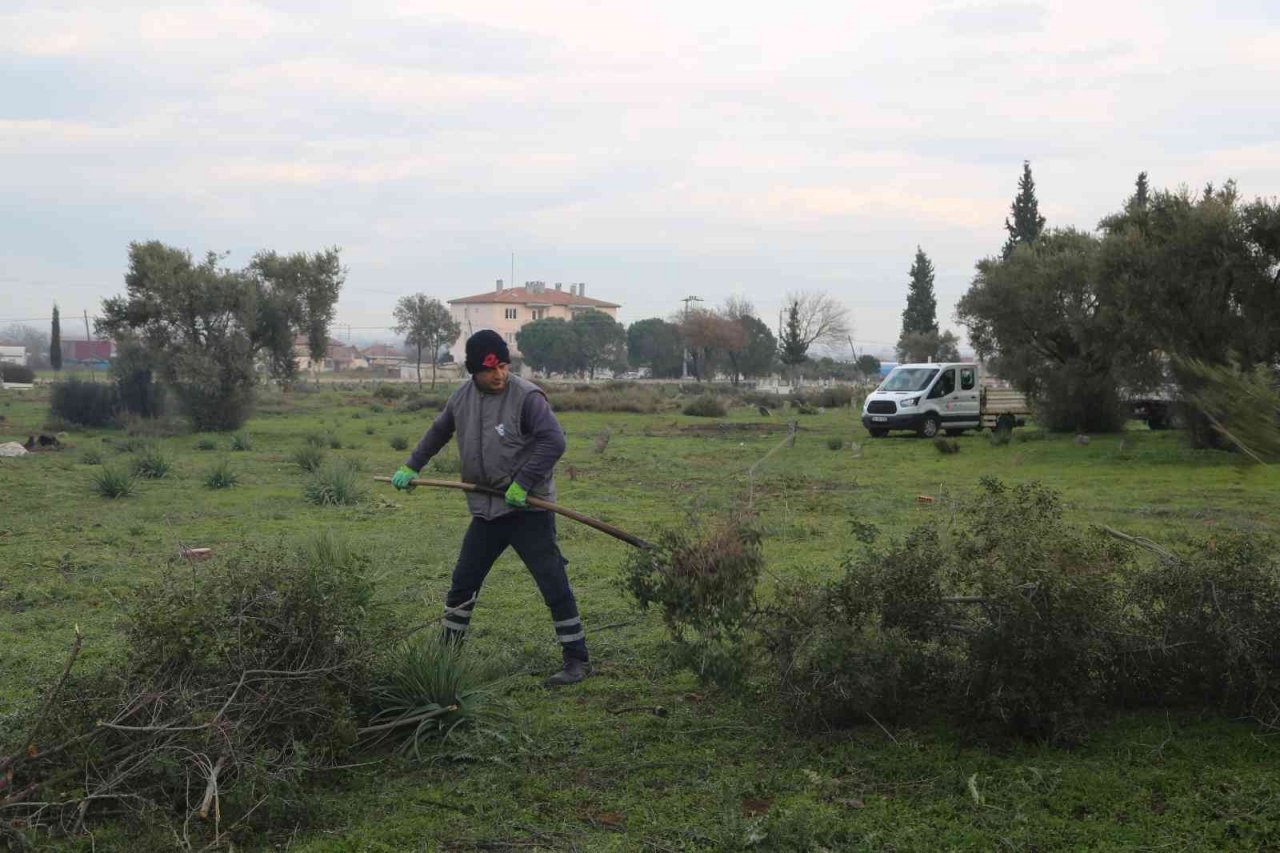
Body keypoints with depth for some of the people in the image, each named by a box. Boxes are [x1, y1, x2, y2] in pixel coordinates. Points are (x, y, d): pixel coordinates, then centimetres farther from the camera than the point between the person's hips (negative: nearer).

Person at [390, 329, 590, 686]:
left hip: (528, 510, -6)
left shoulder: (527, 396, -15)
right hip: (486, 510, 6)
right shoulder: (462, 397, 5)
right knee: (462, 584, 12)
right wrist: (411, 467, 25)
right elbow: (438, 433, 24)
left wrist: (522, 483, -23)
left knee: (554, 586, -5)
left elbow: (554, 441, -22)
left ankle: (577, 660, 6)